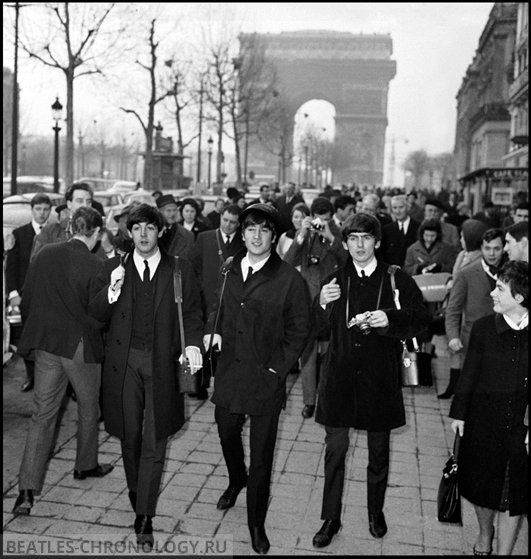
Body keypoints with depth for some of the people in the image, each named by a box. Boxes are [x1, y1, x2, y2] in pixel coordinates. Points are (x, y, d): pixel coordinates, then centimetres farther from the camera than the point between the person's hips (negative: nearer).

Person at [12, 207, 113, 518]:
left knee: (43, 413, 9)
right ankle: (86, 465, 38)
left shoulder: (45, 254, -3)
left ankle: (28, 489, 5)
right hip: (80, 345, -4)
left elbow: (26, 301, 3)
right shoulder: (95, 265, -17)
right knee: (89, 409, 19)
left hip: (46, 343, 4)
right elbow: (97, 317, -15)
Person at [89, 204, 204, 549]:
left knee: (155, 442, 0)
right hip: (125, 361, 2)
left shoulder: (180, 269, 3)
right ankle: (136, 495, 38)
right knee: (130, 436, 14)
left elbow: (192, 313, 2)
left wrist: (193, 343, -15)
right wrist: (112, 290, -17)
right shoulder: (113, 268, 6)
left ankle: (145, 517, 9)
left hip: (163, 362, -1)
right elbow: (97, 314, 2)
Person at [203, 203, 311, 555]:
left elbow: (299, 330, -6)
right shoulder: (228, 271, 5)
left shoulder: (290, 280, -10)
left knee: (261, 454, 5)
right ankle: (236, 481, 55)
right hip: (228, 373, 5)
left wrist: (277, 369, -11)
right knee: (227, 434, 22)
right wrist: (212, 329, -1)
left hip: (266, 379, -4)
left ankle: (257, 524, 25)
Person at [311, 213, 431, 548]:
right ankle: (331, 520, 23)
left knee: (379, 451, 15)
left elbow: (423, 319, -4)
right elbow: (319, 329, 4)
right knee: (335, 450, 7)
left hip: (380, 377, -1)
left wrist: (390, 319, -20)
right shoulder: (335, 279, 2)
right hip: (340, 376, 1)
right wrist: (322, 304, -16)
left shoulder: (397, 279, -3)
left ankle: (376, 511, 37)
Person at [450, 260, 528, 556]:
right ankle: (485, 534, 45)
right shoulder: (483, 327, -8)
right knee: (483, 486, 17)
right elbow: (469, 373, -1)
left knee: (513, 493, 9)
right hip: (484, 420, 1)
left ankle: (504, 550, 27)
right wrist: (459, 413, 2)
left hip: (520, 425, -1)